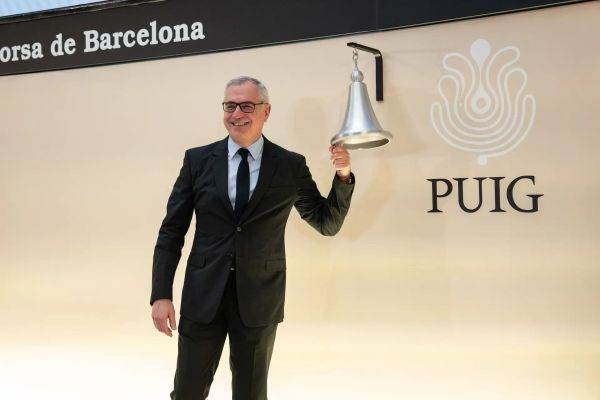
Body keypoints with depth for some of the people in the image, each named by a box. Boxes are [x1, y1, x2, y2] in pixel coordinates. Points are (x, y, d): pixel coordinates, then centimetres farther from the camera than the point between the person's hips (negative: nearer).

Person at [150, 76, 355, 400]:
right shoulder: (198, 160, 2)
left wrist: (343, 177, -8)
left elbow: (327, 223, 8)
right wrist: (161, 295, -4)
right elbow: (171, 232, 3)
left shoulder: (291, 166, 1)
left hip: (259, 299, 0)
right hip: (203, 296, 1)